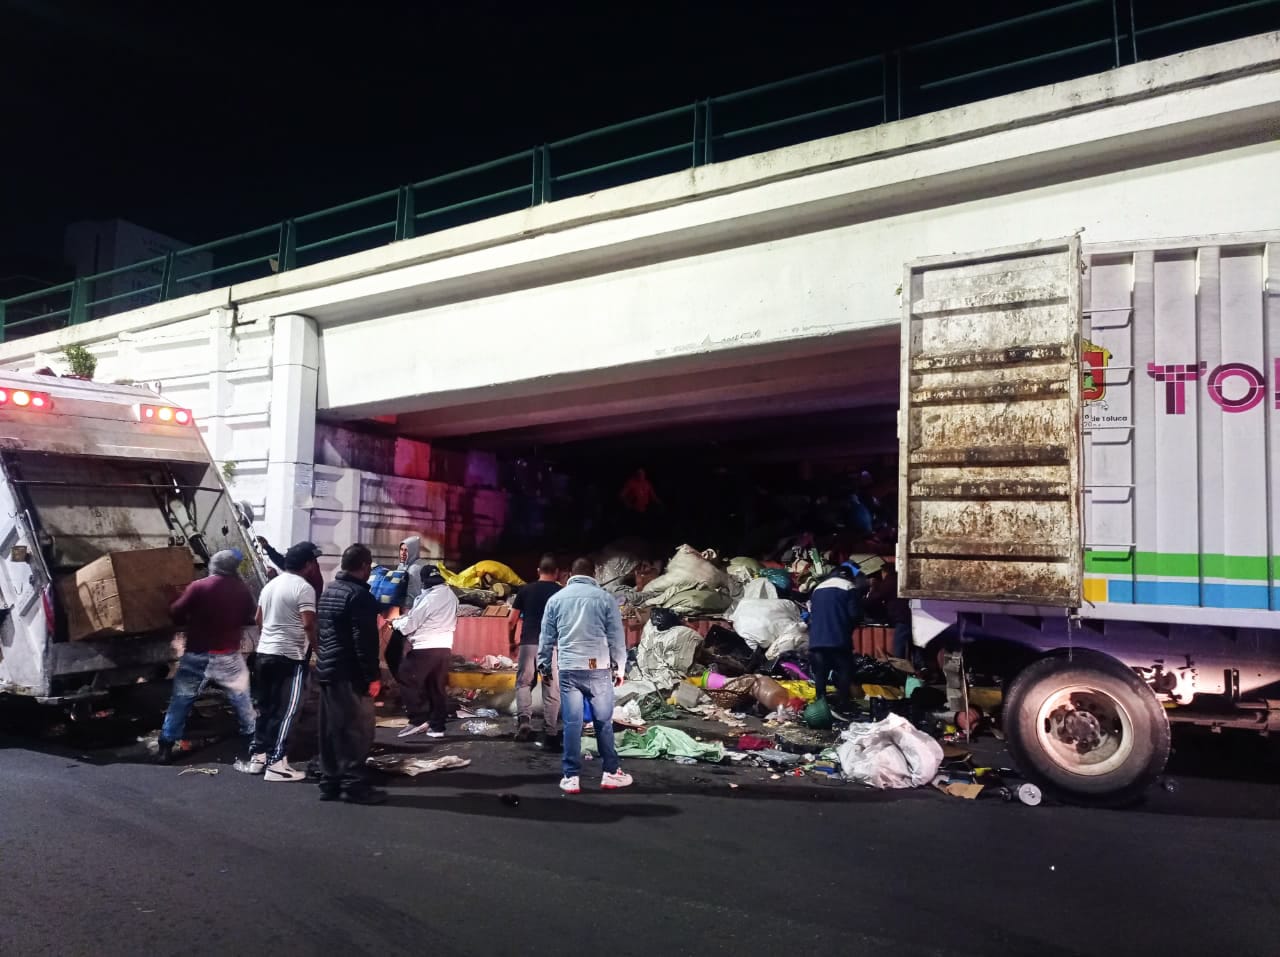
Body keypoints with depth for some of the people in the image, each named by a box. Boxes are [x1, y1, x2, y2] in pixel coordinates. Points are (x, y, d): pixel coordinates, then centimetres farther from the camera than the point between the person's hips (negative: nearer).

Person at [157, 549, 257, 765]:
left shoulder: (198, 587, -10)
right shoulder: (243, 590, -3)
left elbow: (176, 613, -4)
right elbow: (248, 619, 10)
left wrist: (192, 622, 15)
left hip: (198, 655, -1)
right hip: (229, 656, 1)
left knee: (181, 700, 9)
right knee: (241, 698, 15)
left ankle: (166, 748, 10)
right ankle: (252, 741, 22)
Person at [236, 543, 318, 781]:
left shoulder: (270, 584, 12)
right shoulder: (304, 588, -13)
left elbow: (259, 619, 20)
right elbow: (308, 624, -21)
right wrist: (316, 646, -7)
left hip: (265, 652, 8)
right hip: (291, 655, -8)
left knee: (265, 707, 16)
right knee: (286, 710, -3)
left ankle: (257, 756, 21)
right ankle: (275, 763, -3)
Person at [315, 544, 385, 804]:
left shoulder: (329, 591, 16)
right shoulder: (359, 594, -15)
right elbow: (364, 640, -20)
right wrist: (372, 675, -17)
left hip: (326, 669, 10)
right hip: (349, 673, -10)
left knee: (331, 729, 12)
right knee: (357, 728, -5)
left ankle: (330, 782, 17)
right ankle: (354, 784, -4)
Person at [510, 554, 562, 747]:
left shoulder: (526, 590, 7)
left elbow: (512, 620, 11)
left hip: (528, 643, 1)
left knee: (523, 683, 15)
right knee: (551, 689, 5)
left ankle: (524, 719, -7)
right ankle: (550, 734, 4)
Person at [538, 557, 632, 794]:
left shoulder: (556, 598, 7)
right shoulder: (604, 598, 1)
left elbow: (547, 638, 12)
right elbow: (616, 638, 3)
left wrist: (544, 666, 22)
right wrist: (619, 668, 12)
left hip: (568, 670, 1)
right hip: (599, 669, -1)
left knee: (572, 724, 5)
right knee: (604, 722, 9)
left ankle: (571, 777, 8)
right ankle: (611, 773, 16)